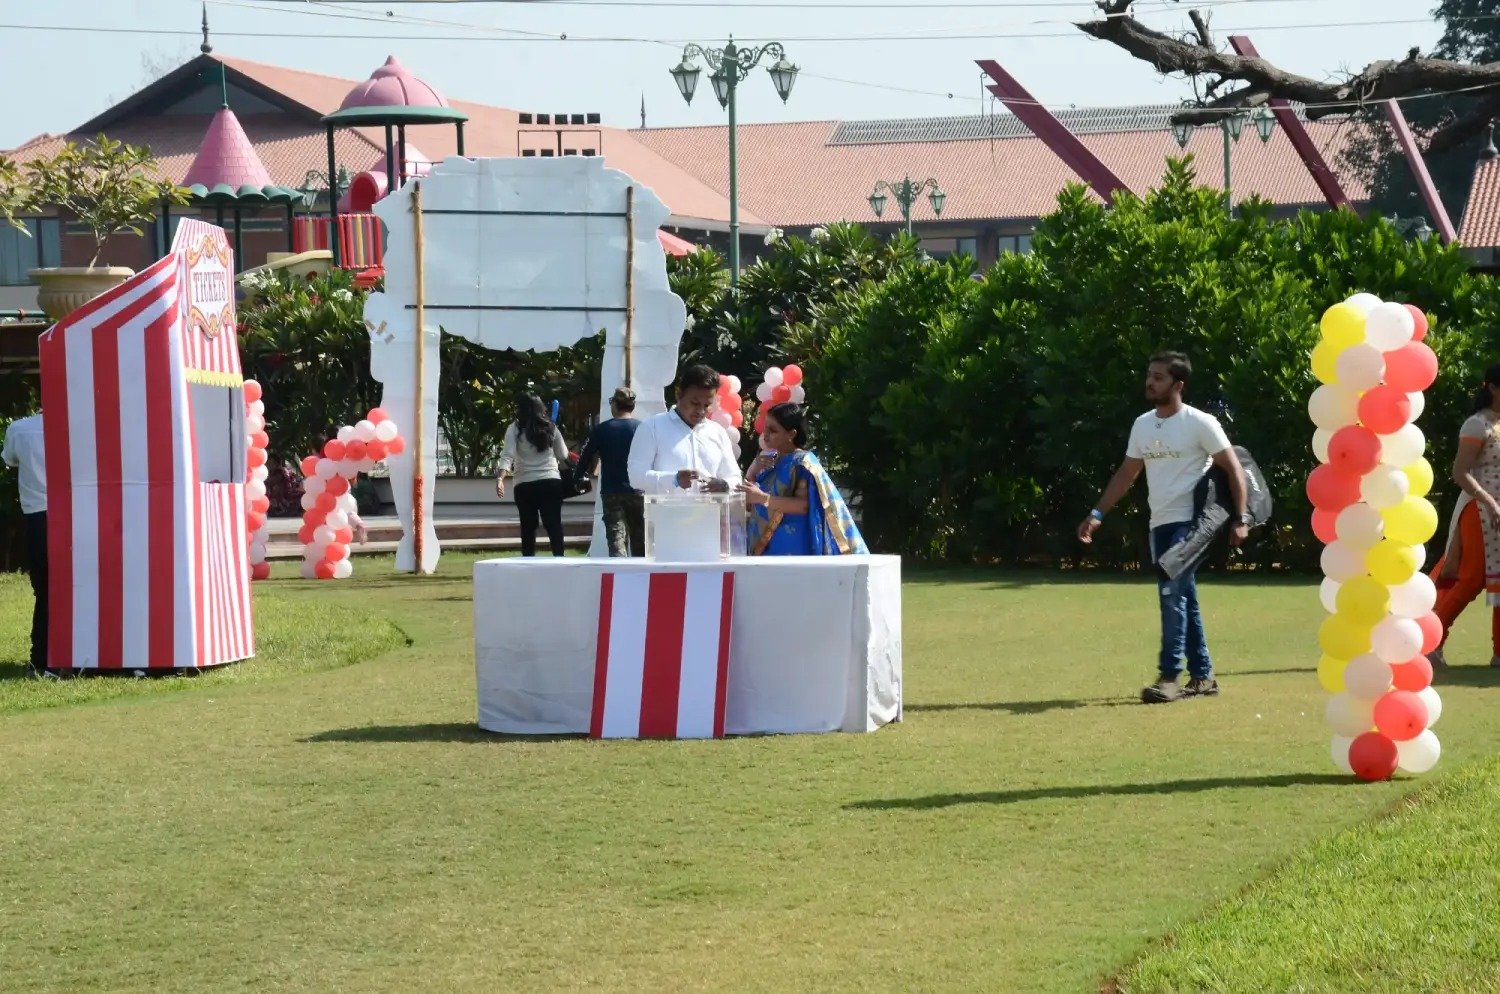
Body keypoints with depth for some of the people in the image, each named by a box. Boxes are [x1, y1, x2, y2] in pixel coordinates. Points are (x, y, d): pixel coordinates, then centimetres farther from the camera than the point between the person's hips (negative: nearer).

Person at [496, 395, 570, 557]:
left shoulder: (515, 428, -1)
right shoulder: (550, 428, 7)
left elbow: (508, 455, -13)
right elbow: (563, 456, 12)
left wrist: (500, 478, -20)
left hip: (525, 484, -1)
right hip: (551, 482, 1)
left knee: (528, 528, 6)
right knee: (554, 526, 2)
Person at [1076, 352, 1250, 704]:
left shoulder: (1200, 423, -10)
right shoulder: (1142, 425, 10)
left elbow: (1233, 469, -9)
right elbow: (1127, 474, 18)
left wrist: (1240, 518, -16)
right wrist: (1097, 514, 12)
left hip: (1190, 522, -7)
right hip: (1159, 524, 7)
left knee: (1173, 594, -16)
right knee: (1182, 600, 10)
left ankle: (1169, 677, -15)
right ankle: (1202, 677, 17)